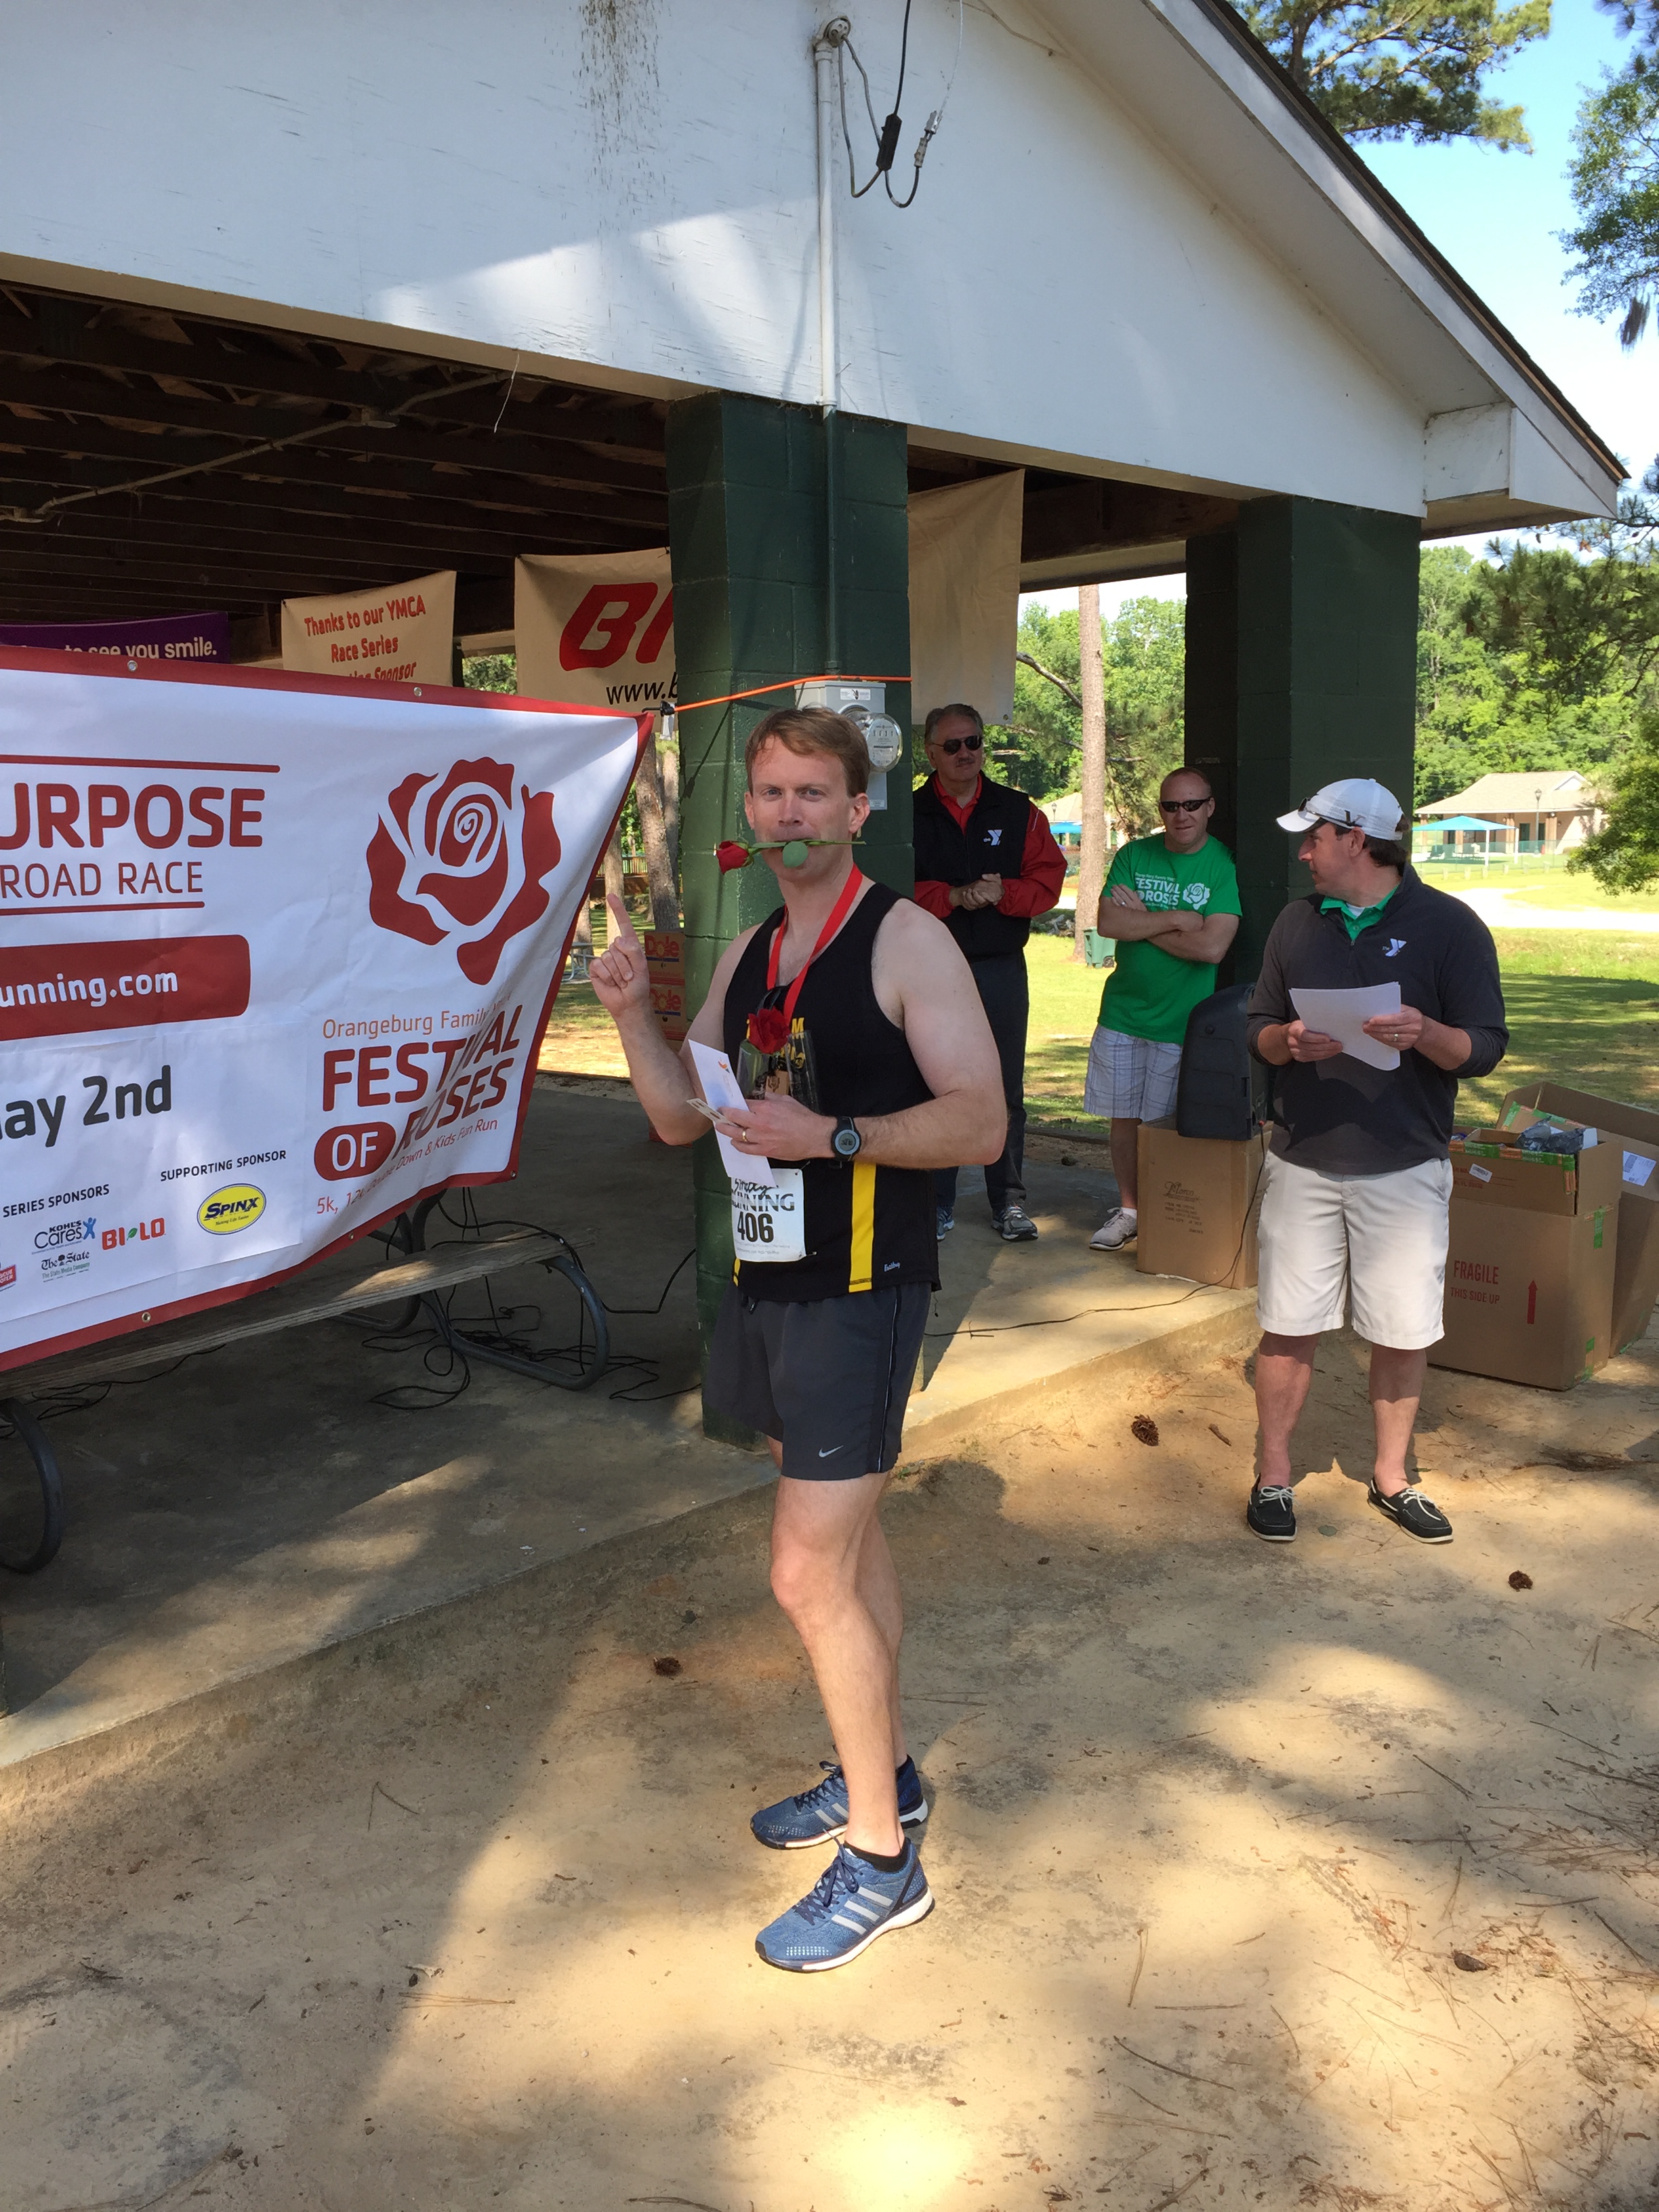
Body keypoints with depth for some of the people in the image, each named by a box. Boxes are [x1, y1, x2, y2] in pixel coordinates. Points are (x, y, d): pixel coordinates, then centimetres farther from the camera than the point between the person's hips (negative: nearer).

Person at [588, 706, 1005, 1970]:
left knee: (809, 1575, -8)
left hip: (861, 1288, -8)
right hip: (767, 1280, 8)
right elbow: (682, 1118, 13)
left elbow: (980, 1120, -17)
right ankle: (885, 1767, 38)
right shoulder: (747, 955, 12)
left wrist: (834, 1135, -27)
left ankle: (882, 1862, 9)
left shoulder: (906, 941, -11)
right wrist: (634, 1011, -2)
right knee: (848, 1536, 20)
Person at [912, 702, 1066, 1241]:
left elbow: (1048, 878, 2)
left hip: (1001, 969, 2)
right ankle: (936, 1203, 15)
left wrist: (1003, 893, -15)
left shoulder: (1019, 813, 7)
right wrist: (954, 896, -19)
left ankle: (1010, 1202, 18)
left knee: (1006, 1090, 8)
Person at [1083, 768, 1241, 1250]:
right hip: (1123, 1010, 4)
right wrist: (1175, 919, -16)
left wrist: (1141, 920, -12)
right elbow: (1107, 923, -9)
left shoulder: (1225, 865, -7)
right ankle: (1128, 1210, 25)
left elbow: (1212, 946, -19)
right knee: (1123, 1117, 10)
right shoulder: (1133, 856, 4)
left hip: (1184, 1020, -3)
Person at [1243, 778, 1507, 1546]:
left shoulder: (1450, 927, -4)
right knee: (1288, 1327, 5)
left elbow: (1485, 1047, -6)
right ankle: (1273, 1475, 21)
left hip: (1405, 1168, -2)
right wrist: (1288, 1041, -12)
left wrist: (1425, 1034, -26)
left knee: (1402, 1333, 6)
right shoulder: (1299, 921, 8)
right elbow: (1258, 1028, 12)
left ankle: (1391, 1477, 26)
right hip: (1302, 1164, 3)